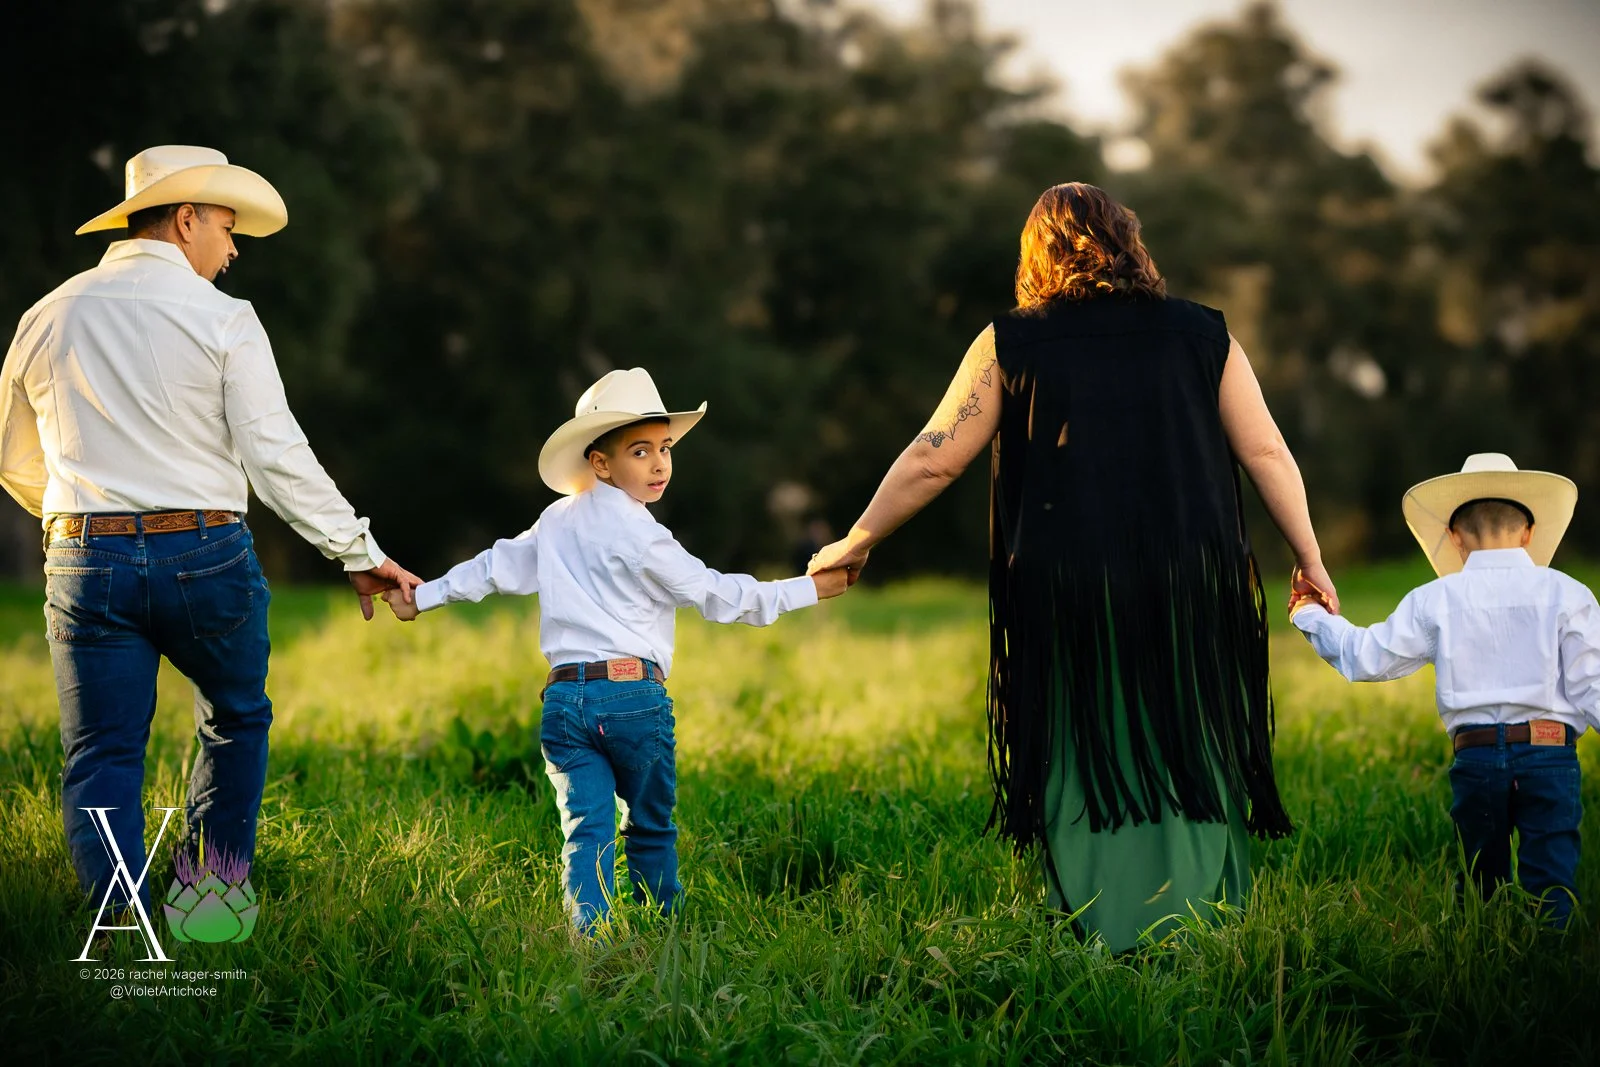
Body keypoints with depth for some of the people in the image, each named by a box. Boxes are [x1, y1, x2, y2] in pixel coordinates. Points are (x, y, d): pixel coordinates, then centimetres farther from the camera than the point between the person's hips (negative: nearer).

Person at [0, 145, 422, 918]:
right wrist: (360, 554, -3)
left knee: (100, 756, 3)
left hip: (85, 563, 2)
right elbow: (275, 456, -9)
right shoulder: (220, 318, -3)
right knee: (236, 722, 19)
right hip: (203, 556, -2)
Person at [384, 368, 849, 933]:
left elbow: (497, 566, 25)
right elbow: (717, 594, -5)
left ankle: (589, 934, -18)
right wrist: (810, 589, 2)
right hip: (633, 696, -5)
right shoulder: (637, 533, -8)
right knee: (651, 829, 10)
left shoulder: (555, 521, 14)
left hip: (564, 700, 5)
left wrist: (422, 596, 41)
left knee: (586, 829, -2)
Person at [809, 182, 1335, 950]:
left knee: (1083, 761, 8)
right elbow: (1267, 455, 4)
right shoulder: (1201, 335, 5)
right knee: (1187, 754, 10)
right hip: (1188, 587, 1)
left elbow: (932, 461, 1)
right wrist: (1309, 561, 12)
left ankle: (1098, 935, 9)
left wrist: (856, 543, 12)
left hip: (1066, 591, -1)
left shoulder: (1011, 345, 1)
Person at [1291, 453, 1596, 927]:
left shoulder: (1435, 601, 5)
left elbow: (1367, 657, 9)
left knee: (1483, 878, 13)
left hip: (1474, 756, 2)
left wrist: (1312, 618, 25)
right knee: (1552, 887, -3)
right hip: (1549, 753, -1)